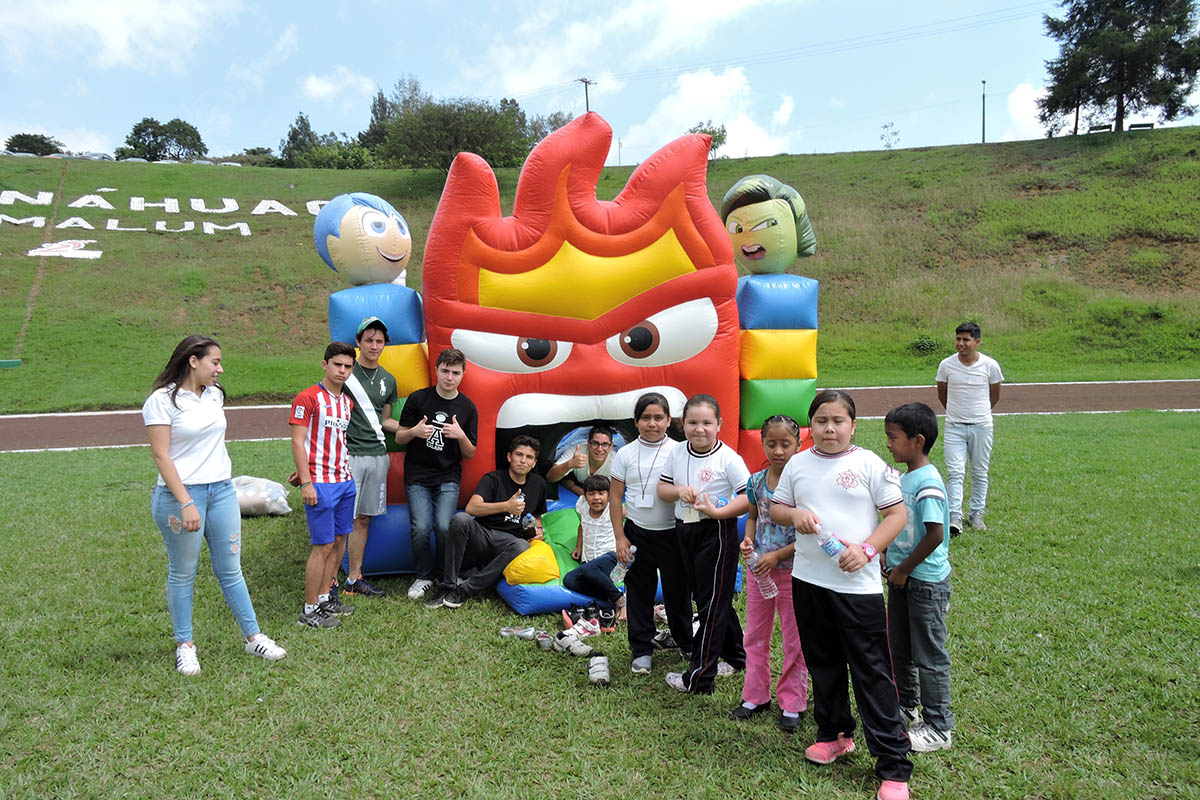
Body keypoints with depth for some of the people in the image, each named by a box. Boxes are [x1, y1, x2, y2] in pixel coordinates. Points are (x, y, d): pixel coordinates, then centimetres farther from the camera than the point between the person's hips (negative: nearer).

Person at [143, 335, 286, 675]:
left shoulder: (215, 394, 11)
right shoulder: (162, 400, -9)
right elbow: (161, 456, -13)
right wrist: (186, 503, -18)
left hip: (222, 490, 6)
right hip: (180, 494, -6)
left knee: (230, 570, 10)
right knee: (182, 574, 6)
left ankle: (253, 637, 17)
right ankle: (185, 646, 21)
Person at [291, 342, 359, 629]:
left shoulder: (348, 401, 13)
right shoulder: (308, 398, -8)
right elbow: (298, 442, -12)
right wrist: (307, 482, -17)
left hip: (345, 481, 7)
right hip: (320, 484, -7)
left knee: (339, 541, 12)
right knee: (324, 545, -5)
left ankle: (325, 597, 26)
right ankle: (309, 610, 7)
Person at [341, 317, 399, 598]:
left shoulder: (388, 380, 14)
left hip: (377, 456, 6)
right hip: (348, 455, -5)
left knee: (363, 519, 11)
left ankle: (354, 578, 21)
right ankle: (332, 578, 6)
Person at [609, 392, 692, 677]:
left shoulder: (678, 452, -6)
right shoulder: (625, 454, -2)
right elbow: (615, 497, 1)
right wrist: (620, 537, -2)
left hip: (673, 533, -1)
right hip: (637, 533, 1)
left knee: (677, 589, 9)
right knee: (639, 591, 9)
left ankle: (685, 642, 32)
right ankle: (642, 650, 23)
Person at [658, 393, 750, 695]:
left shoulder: (727, 458, -15)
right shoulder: (677, 454, 3)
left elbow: (749, 497, -18)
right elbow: (661, 488, 9)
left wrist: (718, 512, -27)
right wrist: (679, 490, -11)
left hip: (717, 534, -7)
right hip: (685, 532, 7)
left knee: (712, 604, 2)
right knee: (711, 599, 19)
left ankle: (698, 678, 11)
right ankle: (736, 657, 37)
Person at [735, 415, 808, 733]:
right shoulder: (756, 482, 0)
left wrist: (777, 555, -20)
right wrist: (748, 540, -4)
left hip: (791, 570, -5)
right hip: (758, 568, 5)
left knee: (794, 641, 10)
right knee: (755, 637, 16)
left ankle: (792, 703, 26)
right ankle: (756, 696, 32)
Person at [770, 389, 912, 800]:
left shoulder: (869, 464, -6)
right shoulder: (798, 463, 5)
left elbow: (897, 514, -5)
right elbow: (776, 507, 13)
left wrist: (866, 549, -18)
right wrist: (794, 514, -10)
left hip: (858, 584, -4)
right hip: (808, 581, 5)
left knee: (872, 673, 1)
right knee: (823, 664, 19)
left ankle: (894, 766, 12)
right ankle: (834, 734, 39)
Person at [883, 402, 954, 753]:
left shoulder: (928, 482, -22)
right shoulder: (903, 478, 7)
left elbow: (935, 534, -26)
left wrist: (904, 569, -18)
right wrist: (889, 560, 7)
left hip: (926, 582, -9)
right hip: (902, 579, 9)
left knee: (929, 655, 4)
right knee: (899, 648, 20)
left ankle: (938, 727, 19)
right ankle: (906, 706, 38)